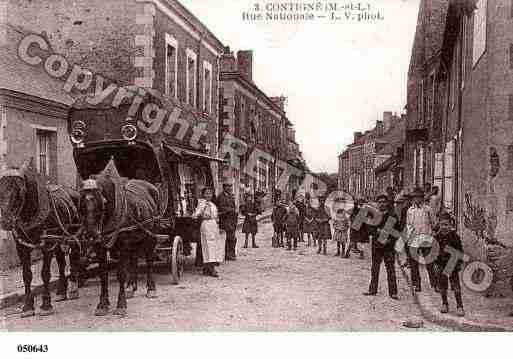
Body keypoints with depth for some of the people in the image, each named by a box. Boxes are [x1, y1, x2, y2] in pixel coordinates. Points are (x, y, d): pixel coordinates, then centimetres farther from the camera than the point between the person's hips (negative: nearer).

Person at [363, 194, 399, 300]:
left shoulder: (392, 215, 1)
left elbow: (397, 231, -1)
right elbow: (371, 229, 4)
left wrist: (390, 239, -14)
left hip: (389, 246, -3)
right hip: (376, 245, 3)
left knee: (391, 269, -2)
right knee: (374, 268, 11)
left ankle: (393, 292, 3)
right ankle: (373, 290, 21)